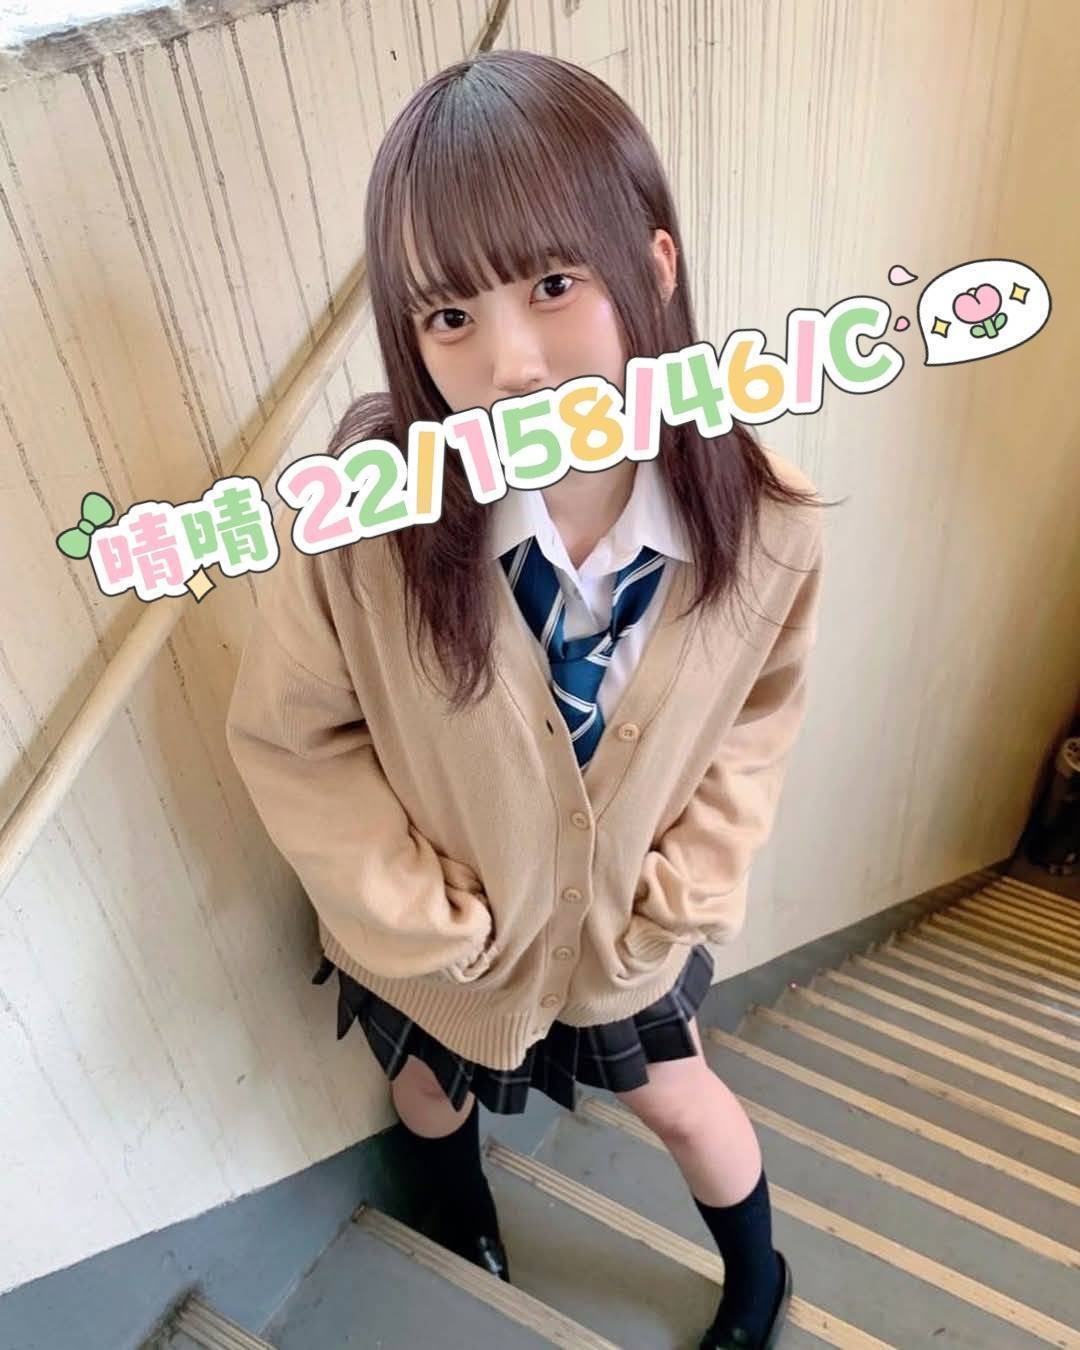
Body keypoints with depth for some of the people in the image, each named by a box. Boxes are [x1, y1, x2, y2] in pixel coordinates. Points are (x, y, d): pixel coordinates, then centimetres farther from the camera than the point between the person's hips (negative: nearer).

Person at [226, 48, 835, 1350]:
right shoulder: (363, 514, -34)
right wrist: (429, 920, -17)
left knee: (677, 1096, 28)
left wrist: (685, 892, -12)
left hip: (626, 919, 0)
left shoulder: (762, 524, -27)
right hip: (436, 934, 1)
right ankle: (465, 1221, 75)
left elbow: (755, 720, -8)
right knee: (433, 1086, 33)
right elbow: (287, 738, -19)